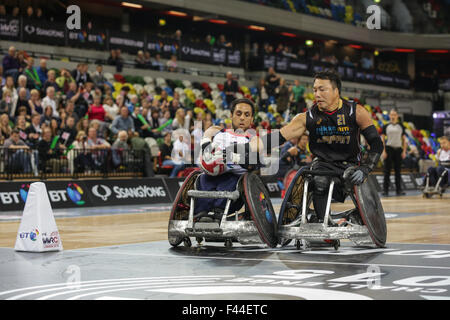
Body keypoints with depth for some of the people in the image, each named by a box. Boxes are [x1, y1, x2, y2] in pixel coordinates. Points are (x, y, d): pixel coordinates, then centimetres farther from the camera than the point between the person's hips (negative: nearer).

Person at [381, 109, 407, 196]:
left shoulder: (401, 126, 10)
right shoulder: (386, 126, 3)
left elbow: (404, 139, 12)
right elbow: (382, 139, 2)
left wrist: (404, 151, 3)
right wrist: (383, 151, -7)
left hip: (398, 149, 2)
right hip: (389, 148, -2)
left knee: (398, 171, 5)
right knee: (387, 170, -3)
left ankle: (399, 190, 10)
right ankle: (385, 190, 0)